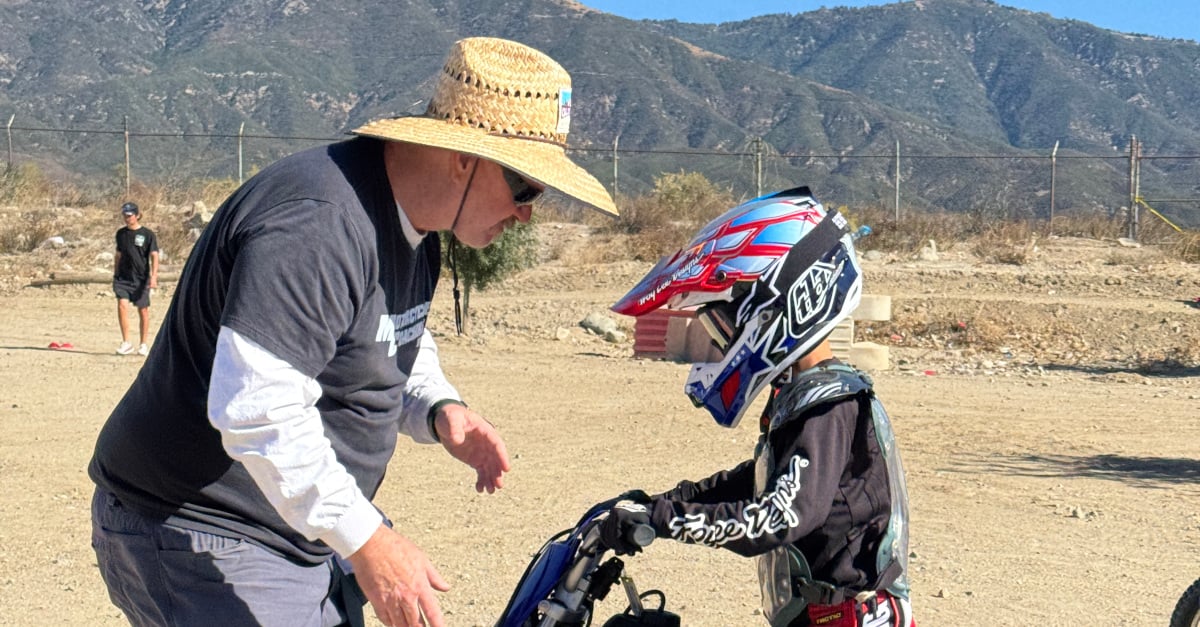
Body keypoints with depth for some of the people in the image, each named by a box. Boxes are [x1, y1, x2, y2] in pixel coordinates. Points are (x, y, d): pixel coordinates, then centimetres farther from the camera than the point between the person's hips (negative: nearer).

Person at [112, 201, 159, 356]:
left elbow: (154, 256, -7)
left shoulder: (148, 234, -2)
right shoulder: (121, 233, 10)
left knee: (143, 310, 4)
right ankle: (126, 343, -9)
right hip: (123, 277, 2)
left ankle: (143, 344, 18)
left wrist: (153, 276, -19)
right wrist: (115, 275, 20)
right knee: (122, 305, -15)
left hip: (141, 278, -2)